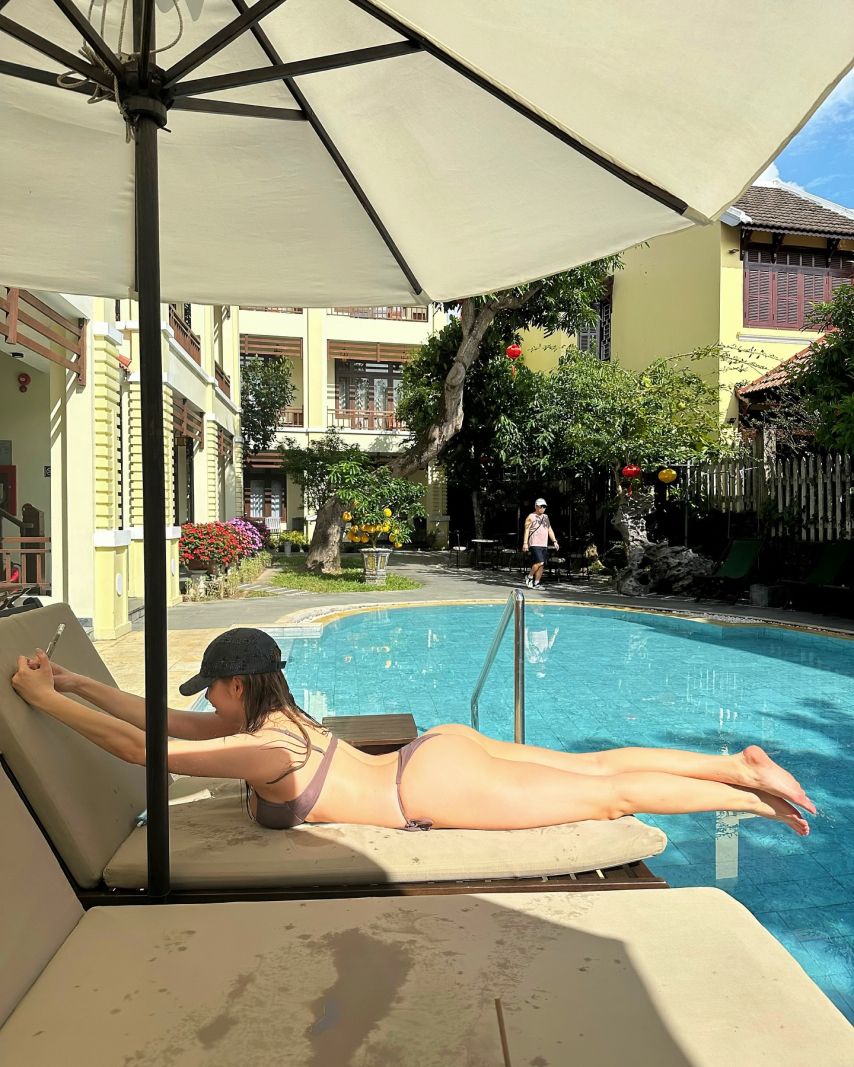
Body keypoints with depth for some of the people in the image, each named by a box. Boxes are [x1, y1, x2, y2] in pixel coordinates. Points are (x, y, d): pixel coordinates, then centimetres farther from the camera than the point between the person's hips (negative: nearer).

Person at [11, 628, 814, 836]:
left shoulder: (257, 750, -14)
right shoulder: (277, 721, 10)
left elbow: (137, 747, -18)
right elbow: (157, 719, 15)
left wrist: (44, 701, -9)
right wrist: (71, 681, 15)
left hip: (440, 786, -8)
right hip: (443, 750, 8)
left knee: (612, 793, 1)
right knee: (597, 765, 13)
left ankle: (753, 794, 13)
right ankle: (742, 764, 21)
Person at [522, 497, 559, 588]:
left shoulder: (546, 517, 19)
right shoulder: (531, 517, -1)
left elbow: (550, 530, 22)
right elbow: (526, 530, -6)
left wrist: (554, 541, 13)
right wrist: (525, 543, -14)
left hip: (544, 545, 7)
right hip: (535, 544, -7)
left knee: (542, 565, 2)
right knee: (539, 562, -19)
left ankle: (536, 583, 8)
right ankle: (529, 577, 0)